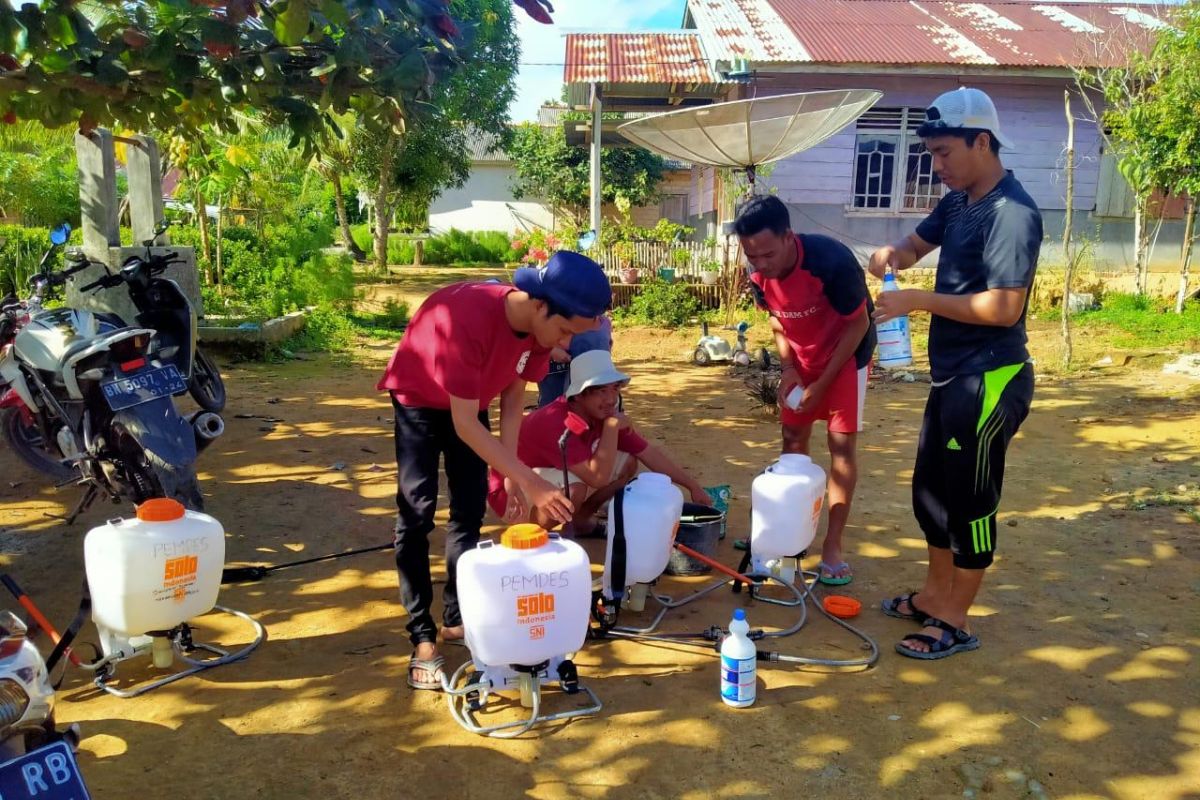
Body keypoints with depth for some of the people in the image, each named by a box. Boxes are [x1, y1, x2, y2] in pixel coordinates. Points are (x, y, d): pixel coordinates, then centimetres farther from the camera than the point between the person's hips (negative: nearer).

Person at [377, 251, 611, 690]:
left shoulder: (539, 324, -21)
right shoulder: (468, 318, -42)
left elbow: (513, 399, -10)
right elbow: (464, 425, -37)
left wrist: (512, 476, -18)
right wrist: (530, 481, -39)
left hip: (471, 401, 6)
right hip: (418, 398, -6)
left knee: (470, 509, 4)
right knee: (417, 510, -12)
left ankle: (458, 618, 16)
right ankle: (422, 638, -5)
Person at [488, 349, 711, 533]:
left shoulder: (604, 416, -9)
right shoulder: (555, 423, -35)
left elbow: (650, 454, -1)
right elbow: (598, 478, -39)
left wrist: (693, 487, -2)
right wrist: (612, 426, -35)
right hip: (513, 492, -8)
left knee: (628, 462, 0)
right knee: (575, 488, -38)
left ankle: (580, 520, 12)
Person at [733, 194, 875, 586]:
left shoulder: (831, 261, -35)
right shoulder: (759, 272, -18)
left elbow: (858, 325, -22)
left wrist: (822, 384, -21)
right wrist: (788, 368, -12)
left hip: (846, 353, -5)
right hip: (802, 357, 5)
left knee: (841, 442, -7)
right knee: (793, 437, 8)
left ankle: (833, 544, -1)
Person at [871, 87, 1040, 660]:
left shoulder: (1012, 213, -19)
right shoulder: (957, 203, 9)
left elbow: (1005, 308, -24)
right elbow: (918, 243, 24)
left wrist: (918, 301, -21)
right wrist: (893, 253, 0)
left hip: (989, 380, -9)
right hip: (952, 375, 10)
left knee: (969, 499, 2)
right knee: (930, 489, 18)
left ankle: (955, 622, 16)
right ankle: (935, 594, 35)